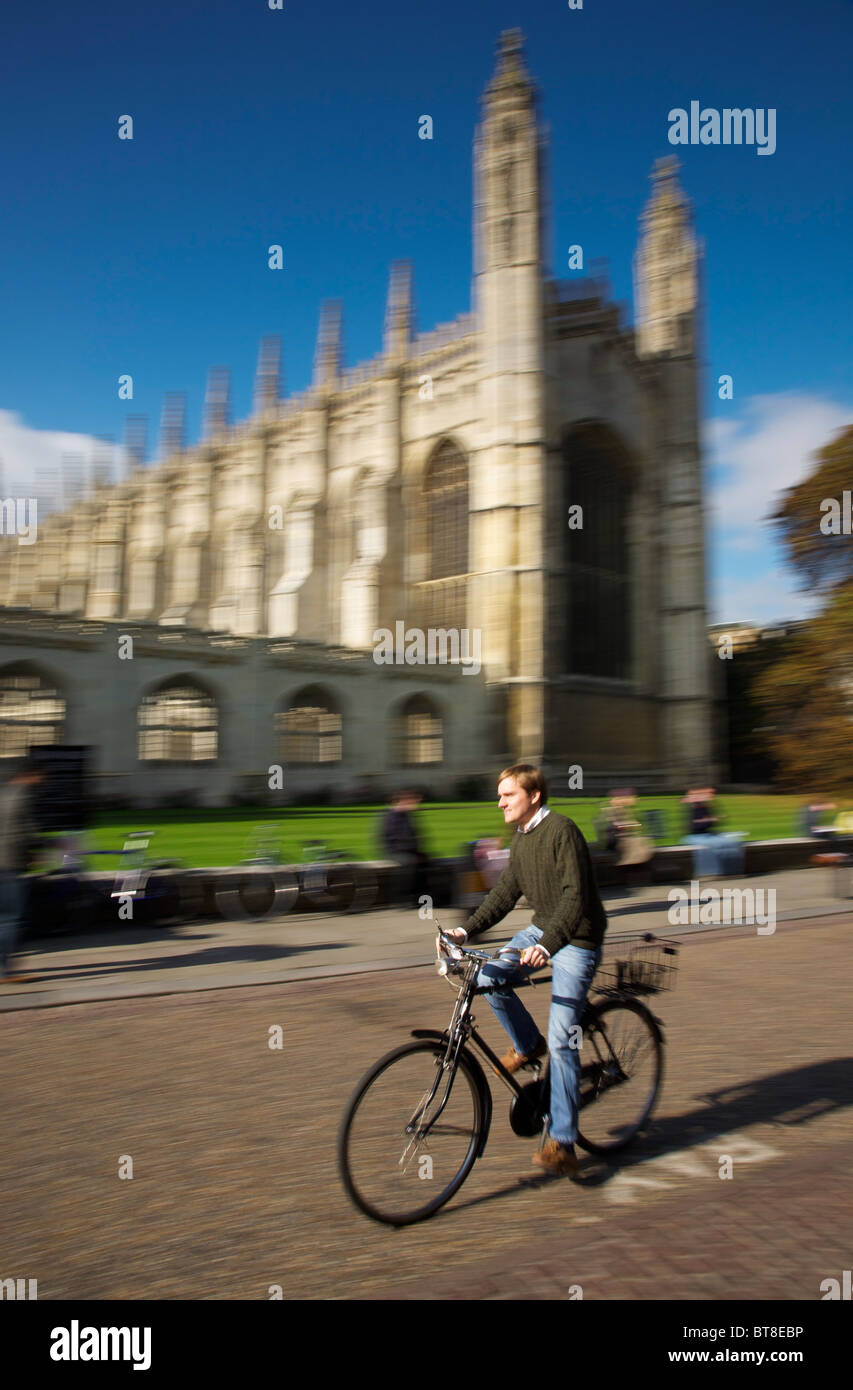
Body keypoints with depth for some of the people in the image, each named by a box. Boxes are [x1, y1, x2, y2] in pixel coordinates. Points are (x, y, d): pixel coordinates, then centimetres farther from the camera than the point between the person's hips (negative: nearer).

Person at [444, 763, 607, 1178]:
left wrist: (547, 944, -39)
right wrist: (467, 929, 1)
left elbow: (575, 896, -28)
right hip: (542, 929, 8)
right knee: (489, 978, -12)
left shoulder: (561, 831, -20)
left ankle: (562, 1143, 0)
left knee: (561, 1039, -10)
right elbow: (506, 892, 11)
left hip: (576, 939, -8)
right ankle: (527, 1045, 14)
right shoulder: (521, 838, 7)